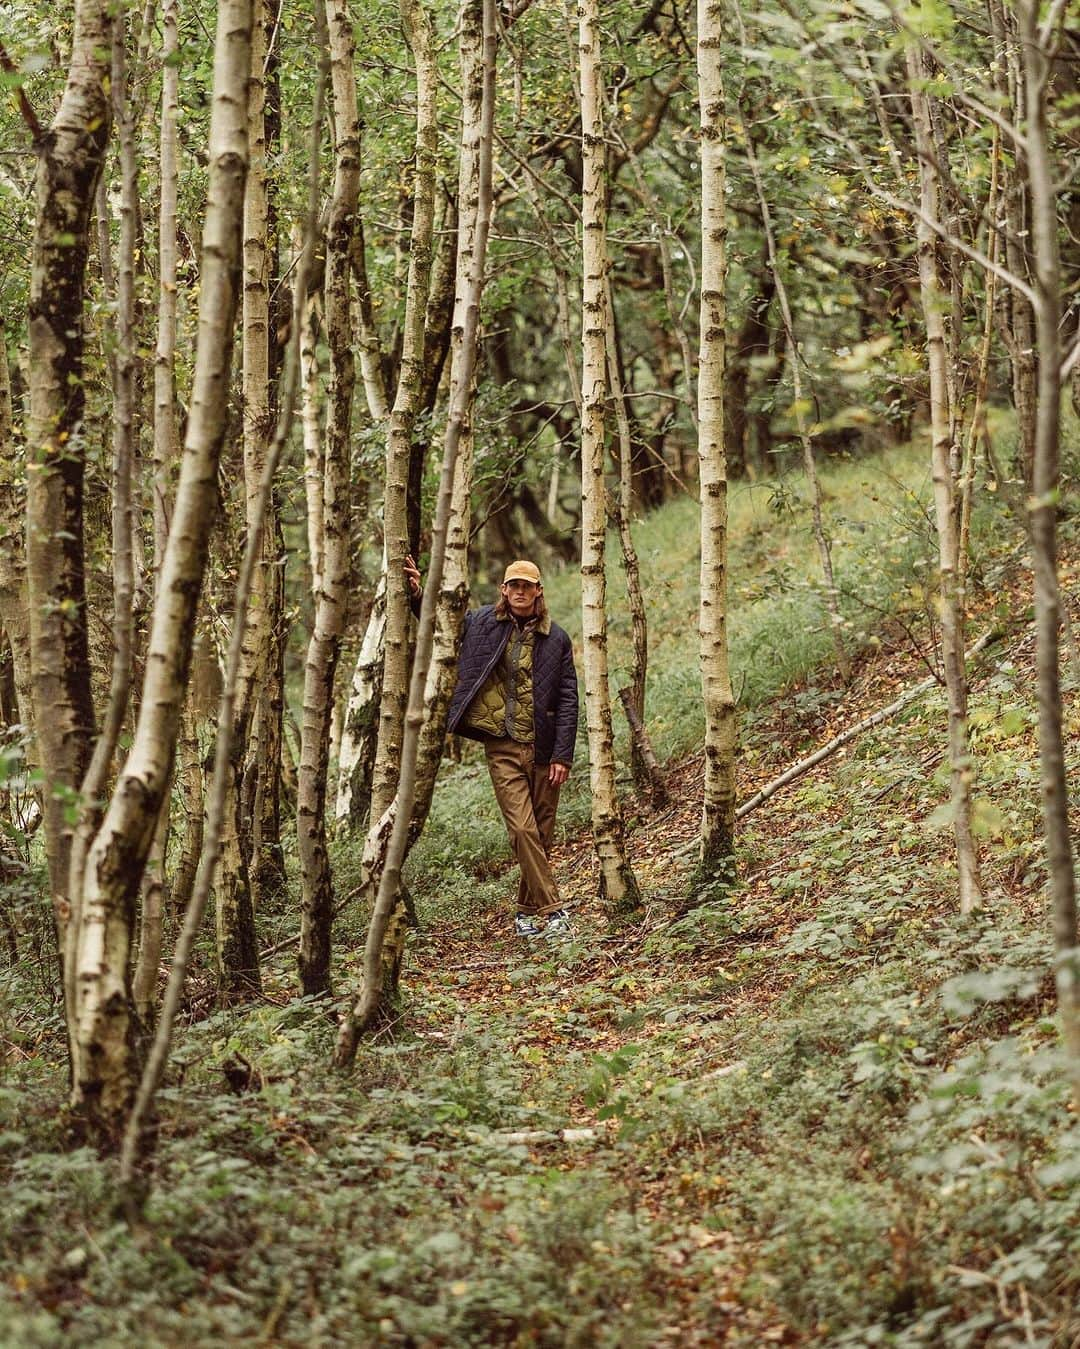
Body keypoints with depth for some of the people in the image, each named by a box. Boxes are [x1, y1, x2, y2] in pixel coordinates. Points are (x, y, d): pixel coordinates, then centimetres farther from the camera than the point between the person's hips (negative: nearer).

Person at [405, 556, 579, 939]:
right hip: (503, 748, -1)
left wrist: (563, 756, -5)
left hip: (543, 748, 1)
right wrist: (419, 593, 1)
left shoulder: (555, 639, 4)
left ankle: (528, 911, 21)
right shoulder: (482, 623, 4)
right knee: (523, 830, -12)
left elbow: (568, 700, 2)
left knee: (542, 834, 6)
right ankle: (552, 911, -11)